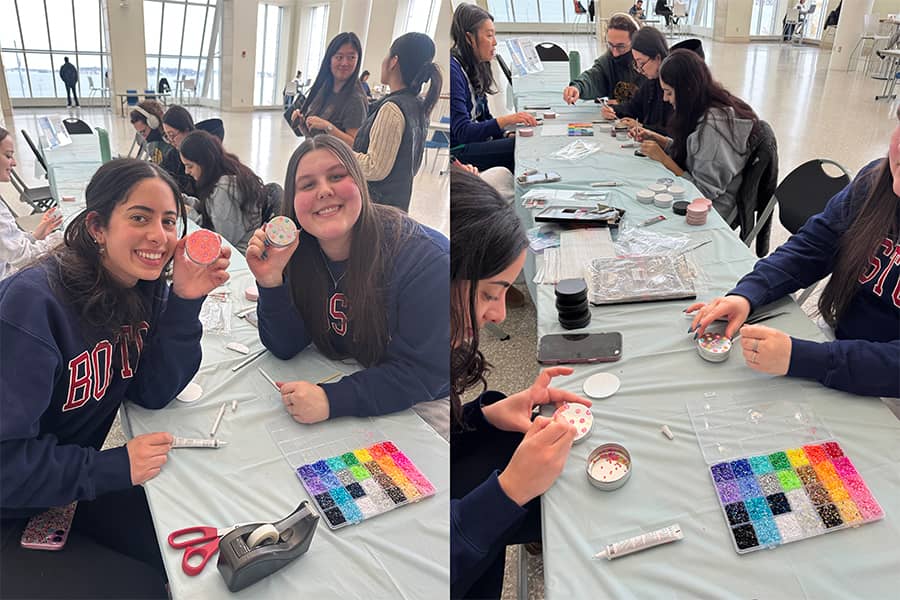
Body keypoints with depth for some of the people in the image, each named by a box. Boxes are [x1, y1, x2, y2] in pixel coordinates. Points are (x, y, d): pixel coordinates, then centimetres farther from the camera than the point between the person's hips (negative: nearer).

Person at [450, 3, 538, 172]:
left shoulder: (474, 68, 13)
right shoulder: (452, 70, -16)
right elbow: (462, 132, -21)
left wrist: (508, 135, 0)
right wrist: (506, 120, -27)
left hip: (474, 141, 9)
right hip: (456, 152, -9)